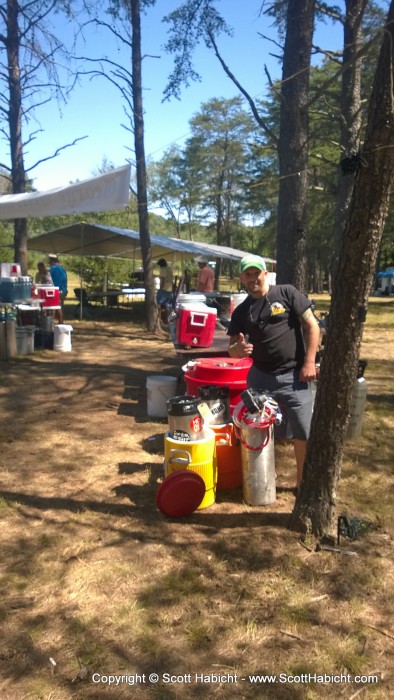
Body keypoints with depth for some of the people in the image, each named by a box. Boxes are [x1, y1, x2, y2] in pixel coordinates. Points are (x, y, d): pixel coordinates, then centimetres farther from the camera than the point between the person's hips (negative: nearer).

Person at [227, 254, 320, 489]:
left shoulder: (287, 293, -4)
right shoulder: (241, 311, 6)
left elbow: (312, 325, -5)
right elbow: (232, 350, 7)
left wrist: (309, 362, -11)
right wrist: (239, 349, -18)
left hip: (294, 376, -3)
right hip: (260, 376, 4)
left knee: (304, 431, 2)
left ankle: (303, 481, 21)